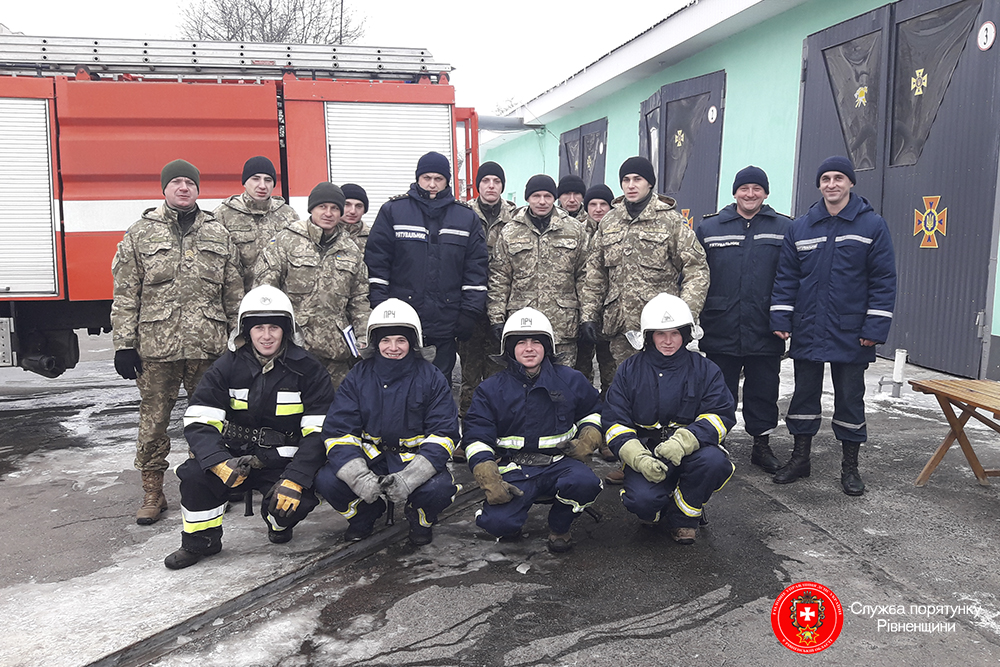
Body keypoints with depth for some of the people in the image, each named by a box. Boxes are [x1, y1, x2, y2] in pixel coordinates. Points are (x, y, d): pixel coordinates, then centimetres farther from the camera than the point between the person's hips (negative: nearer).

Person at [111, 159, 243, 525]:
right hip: (156, 347, -1)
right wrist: (124, 344, -2)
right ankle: (152, 493, 18)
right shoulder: (139, 234, 6)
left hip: (208, 345, 1)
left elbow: (234, 294, 11)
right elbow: (125, 295, 3)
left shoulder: (219, 234, 10)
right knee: (153, 421, 4)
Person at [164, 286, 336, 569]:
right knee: (195, 474, -25)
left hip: (283, 460, -2)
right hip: (235, 454, 2)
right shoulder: (227, 367, -2)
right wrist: (220, 463, -28)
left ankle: (279, 522, 12)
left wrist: (294, 480, -24)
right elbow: (198, 422, -9)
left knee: (296, 502, -28)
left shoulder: (308, 370, -7)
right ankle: (200, 540, 2)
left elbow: (318, 432, -11)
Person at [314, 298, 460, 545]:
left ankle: (420, 520, 6)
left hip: (415, 460, -2)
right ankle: (365, 515, 10)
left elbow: (444, 434, -11)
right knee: (326, 480, -23)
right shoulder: (358, 377, -1)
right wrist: (359, 477, -26)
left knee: (439, 487, -32)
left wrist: (408, 478, -26)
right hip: (370, 458, 2)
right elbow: (337, 431, -7)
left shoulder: (431, 378, -6)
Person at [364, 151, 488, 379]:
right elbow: (376, 261, 0)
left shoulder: (467, 217, 7)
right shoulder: (393, 211, 3)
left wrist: (470, 312, 0)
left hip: (445, 324, 1)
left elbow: (476, 267, 6)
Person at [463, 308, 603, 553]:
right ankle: (511, 527, 13)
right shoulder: (491, 389, 4)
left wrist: (587, 439, 1)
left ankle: (559, 527, 0)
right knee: (497, 522, -27)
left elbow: (594, 411, 23)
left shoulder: (570, 380, 8)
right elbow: (477, 437, 0)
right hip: (514, 470, -1)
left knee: (585, 483, -32)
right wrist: (489, 479, -15)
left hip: (558, 463, 1)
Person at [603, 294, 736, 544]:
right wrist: (639, 458, -20)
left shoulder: (705, 370, 4)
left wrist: (685, 440, -27)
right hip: (645, 451, -1)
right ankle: (658, 510, 11)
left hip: (691, 450, 1)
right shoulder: (629, 371, 5)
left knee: (714, 460, -32)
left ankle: (684, 516, -4)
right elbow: (614, 422, -1)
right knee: (641, 500, -29)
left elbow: (722, 414, -7)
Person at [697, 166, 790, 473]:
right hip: (720, 330, 0)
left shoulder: (784, 228, 4)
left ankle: (762, 444, 27)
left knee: (763, 391, 11)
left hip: (765, 333, 0)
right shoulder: (709, 227, 4)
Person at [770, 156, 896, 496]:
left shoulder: (873, 225, -3)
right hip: (807, 333, 3)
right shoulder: (800, 228, 5)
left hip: (851, 335, -2)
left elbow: (884, 280, -5)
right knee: (804, 394, 11)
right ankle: (800, 457, 24)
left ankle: (850, 465, 21)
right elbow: (786, 276, 6)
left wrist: (875, 327, -11)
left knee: (850, 398, 8)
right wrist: (780, 319, -2)